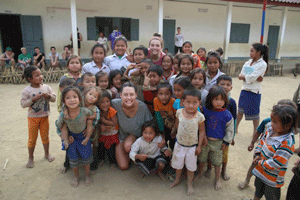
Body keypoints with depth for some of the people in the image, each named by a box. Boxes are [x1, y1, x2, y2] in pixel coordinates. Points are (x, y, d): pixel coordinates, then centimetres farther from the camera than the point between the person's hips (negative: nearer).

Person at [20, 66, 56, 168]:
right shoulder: (27, 90, -13)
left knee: (45, 136, 16)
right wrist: (34, 99, -25)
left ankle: (47, 153, 36)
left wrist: (48, 96, -20)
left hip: (44, 117, 3)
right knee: (32, 139, 10)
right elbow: (23, 104, -15)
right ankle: (30, 158, 28)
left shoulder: (46, 87, -3)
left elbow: (54, 98, 0)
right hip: (33, 117, -3)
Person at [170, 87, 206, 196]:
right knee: (178, 163, 21)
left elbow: (202, 131, -10)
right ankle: (177, 179, 46)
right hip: (179, 144, 2)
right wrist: (173, 132, 16)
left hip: (192, 146, -2)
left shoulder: (199, 116, -20)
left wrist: (199, 146, -9)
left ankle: (190, 184, 38)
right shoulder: (179, 112, -15)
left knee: (190, 166, 16)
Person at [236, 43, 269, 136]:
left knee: (255, 113, 6)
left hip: (254, 92, -6)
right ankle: (235, 128, 30)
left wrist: (243, 76, -5)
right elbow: (240, 76, -3)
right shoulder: (248, 62, 7)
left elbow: (251, 78, -21)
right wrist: (256, 78, -14)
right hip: (245, 89, 6)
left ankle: (255, 132, 23)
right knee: (240, 110, 16)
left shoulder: (262, 64, -11)